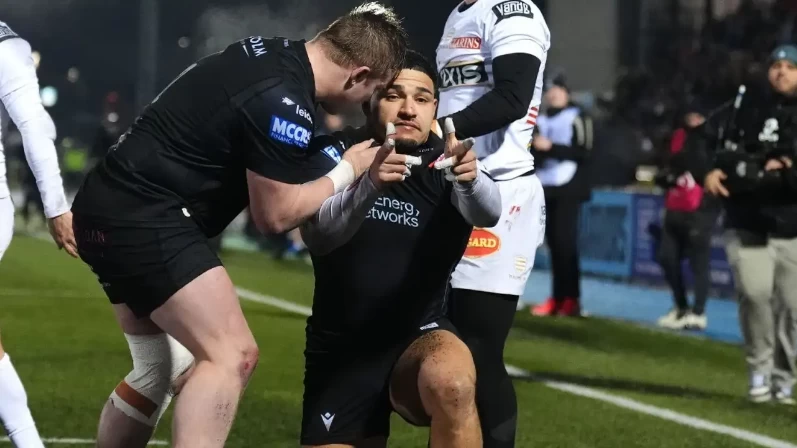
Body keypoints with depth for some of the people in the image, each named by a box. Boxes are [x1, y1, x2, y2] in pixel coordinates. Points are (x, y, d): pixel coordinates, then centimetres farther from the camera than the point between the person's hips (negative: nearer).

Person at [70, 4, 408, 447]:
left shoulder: (271, 53, 7)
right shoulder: (285, 102, -19)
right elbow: (274, 214, -11)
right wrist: (348, 171, 1)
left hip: (113, 205, 10)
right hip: (145, 219, -10)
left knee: (161, 370, 16)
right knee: (232, 355, -14)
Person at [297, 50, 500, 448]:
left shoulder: (443, 163, -4)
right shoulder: (338, 153, -6)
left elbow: (487, 213, -25)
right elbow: (318, 236, -24)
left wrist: (470, 178, -49)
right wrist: (369, 183, -44)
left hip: (419, 337, -1)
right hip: (340, 351, 2)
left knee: (451, 382, -34)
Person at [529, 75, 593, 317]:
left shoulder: (577, 118, -5)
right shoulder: (541, 120, 18)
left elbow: (584, 152, -16)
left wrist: (551, 147, -19)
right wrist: (533, 147, 4)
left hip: (568, 188, -7)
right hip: (546, 188, 7)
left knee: (565, 242, -10)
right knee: (553, 242, 5)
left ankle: (571, 299, -9)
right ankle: (558, 298, 7)